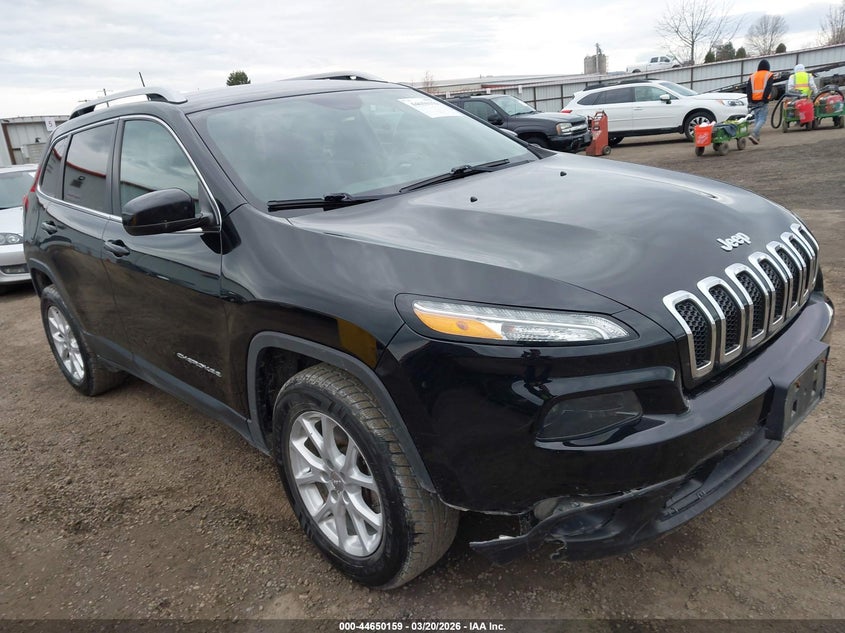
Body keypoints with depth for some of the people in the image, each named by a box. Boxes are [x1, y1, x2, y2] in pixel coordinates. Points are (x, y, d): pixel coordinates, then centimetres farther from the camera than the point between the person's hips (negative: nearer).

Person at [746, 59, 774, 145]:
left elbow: (748, 89, 6)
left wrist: (750, 100, 4)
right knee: (762, 119, -6)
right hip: (763, 101, -4)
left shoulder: (752, 76, 14)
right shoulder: (769, 75, 3)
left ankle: (756, 136, 11)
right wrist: (765, 99, -10)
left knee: (756, 119, 13)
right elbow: (768, 88, -10)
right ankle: (753, 134, -27)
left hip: (753, 101, 4)